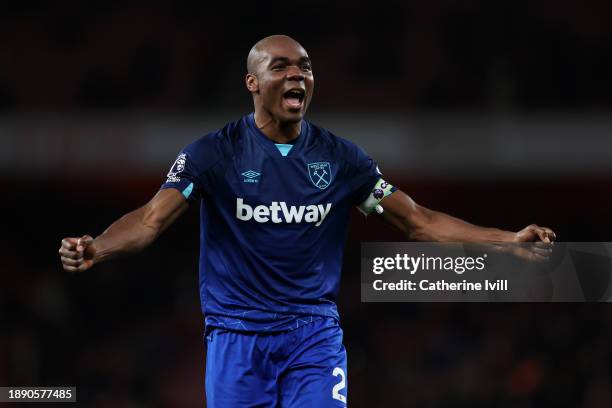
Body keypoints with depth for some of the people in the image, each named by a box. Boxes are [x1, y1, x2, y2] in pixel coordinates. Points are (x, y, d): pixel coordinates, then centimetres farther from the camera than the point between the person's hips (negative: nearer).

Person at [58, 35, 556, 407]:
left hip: (315, 334, 1)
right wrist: (95, 249, -31)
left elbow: (417, 220, 7)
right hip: (237, 336, -1)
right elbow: (152, 219, -11)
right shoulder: (213, 153, -3)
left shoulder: (341, 158, 4)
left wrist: (508, 240, -2)